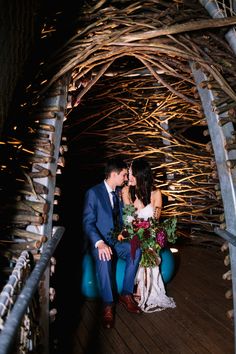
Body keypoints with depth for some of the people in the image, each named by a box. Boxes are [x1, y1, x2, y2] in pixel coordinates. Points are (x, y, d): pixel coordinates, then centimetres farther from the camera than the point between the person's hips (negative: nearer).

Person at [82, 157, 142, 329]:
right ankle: (108, 304, -18)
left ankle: (126, 294, -10)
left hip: (118, 240, 5)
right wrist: (100, 243, -31)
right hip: (100, 241, -5)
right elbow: (88, 223, -15)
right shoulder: (93, 192, -9)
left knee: (136, 249, -24)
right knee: (104, 259, -36)